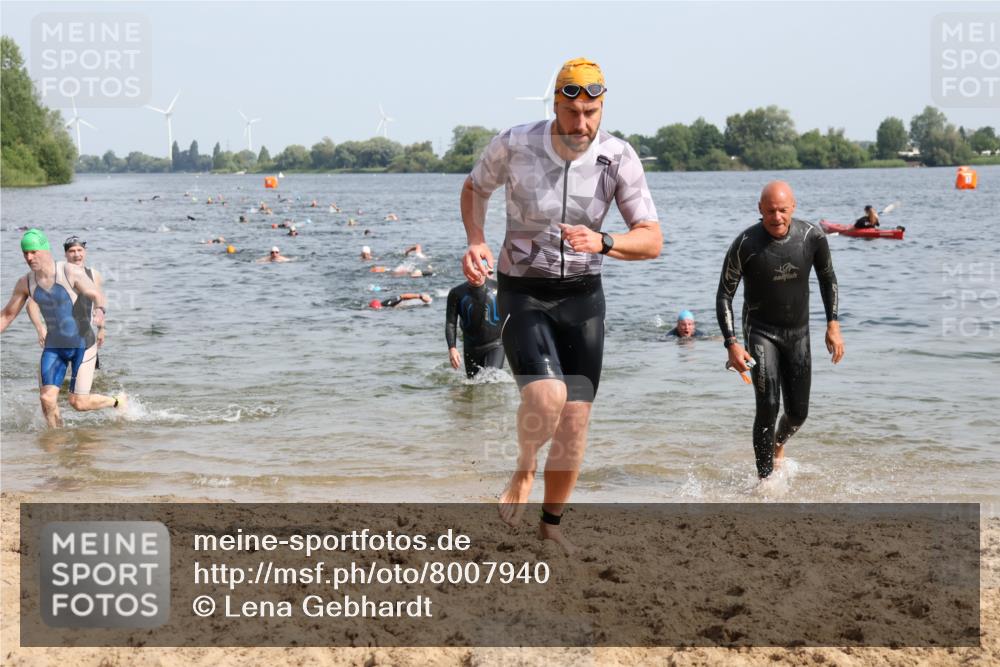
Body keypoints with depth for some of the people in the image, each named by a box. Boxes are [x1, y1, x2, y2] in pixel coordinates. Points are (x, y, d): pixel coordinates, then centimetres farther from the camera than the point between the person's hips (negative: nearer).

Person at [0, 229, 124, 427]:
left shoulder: (70, 272, -17)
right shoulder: (25, 283, -5)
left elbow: (97, 295, -14)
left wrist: (100, 310, -38)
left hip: (82, 344, -4)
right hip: (54, 346, 4)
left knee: (79, 403, -3)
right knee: (47, 398, -10)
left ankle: (118, 401, 26)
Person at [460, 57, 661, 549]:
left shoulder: (618, 158, -11)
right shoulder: (514, 145, -13)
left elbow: (652, 241, -12)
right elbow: (475, 187, 9)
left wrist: (602, 243, -32)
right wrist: (476, 241, -8)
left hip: (582, 296, 2)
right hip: (522, 293, -2)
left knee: (576, 421, 2)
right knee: (546, 397, -26)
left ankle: (551, 524, 24)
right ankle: (524, 470, 7)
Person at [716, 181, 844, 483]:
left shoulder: (812, 237, -11)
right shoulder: (745, 244, -19)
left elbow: (827, 278, 8)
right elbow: (724, 294, -11)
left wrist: (833, 324, 3)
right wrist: (731, 343, -19)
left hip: (798, 333, 3)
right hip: (761, 331, -3)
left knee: (798, 412, 9)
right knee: (768, 405, -18)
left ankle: (778, 443, 43)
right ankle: (765, 480, -10)